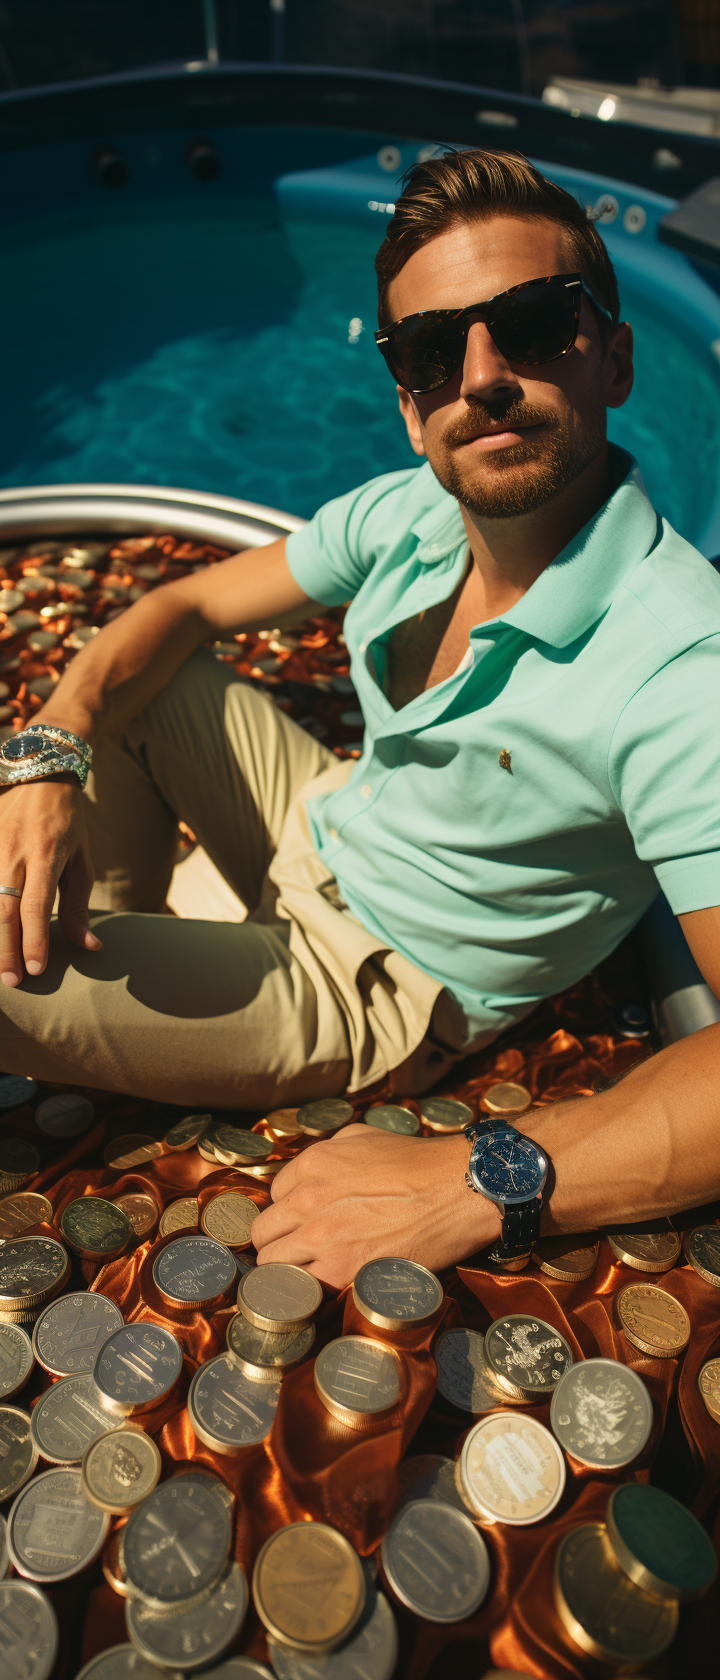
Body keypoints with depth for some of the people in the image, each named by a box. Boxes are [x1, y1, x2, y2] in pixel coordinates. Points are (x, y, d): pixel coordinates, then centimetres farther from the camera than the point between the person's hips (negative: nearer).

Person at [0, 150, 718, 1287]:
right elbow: (186, 606, -1)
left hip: (371, 991, -6)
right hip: (322, 831, 7)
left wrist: (475, 1187, -35)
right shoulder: (406, 515, -11)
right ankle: (121, 923, 19)